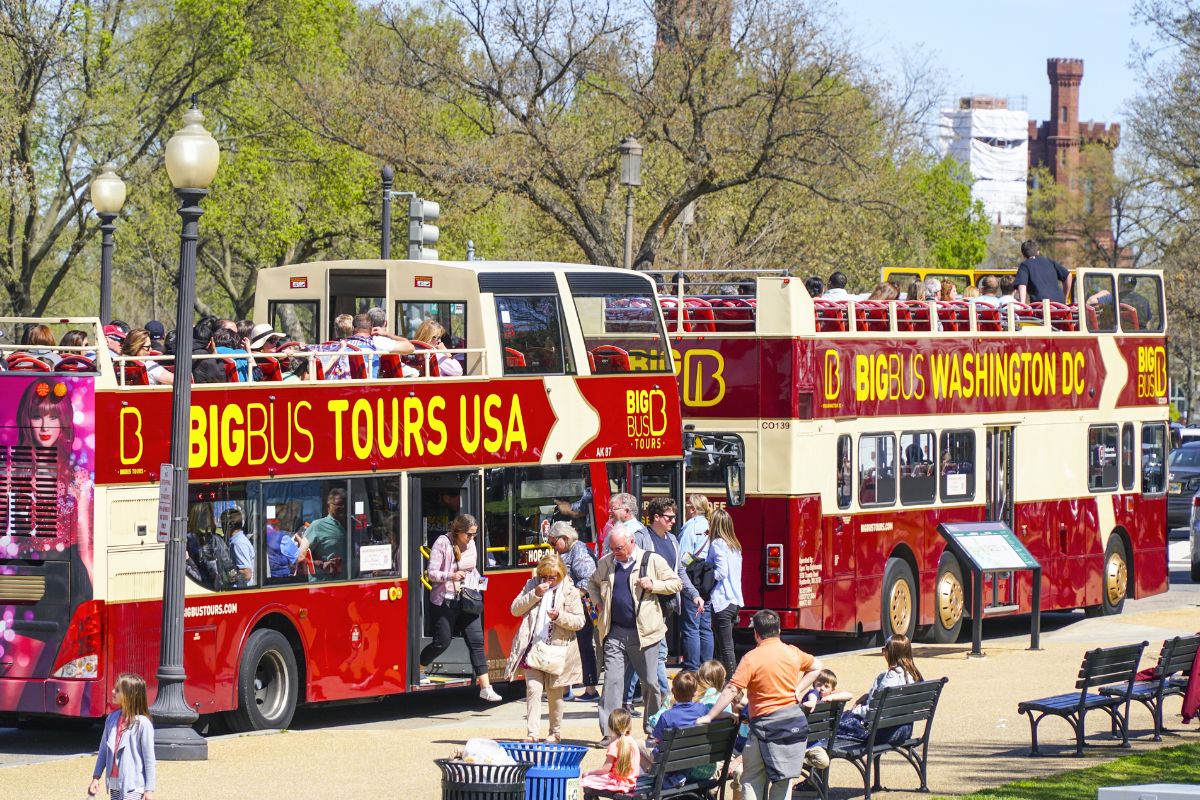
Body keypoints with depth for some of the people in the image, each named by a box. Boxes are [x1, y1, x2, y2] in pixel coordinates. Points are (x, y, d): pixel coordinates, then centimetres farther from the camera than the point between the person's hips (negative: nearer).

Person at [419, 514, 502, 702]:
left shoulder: (471, 544, 8)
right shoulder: (443, 543, -10)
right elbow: (432, 573, -11)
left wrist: (475, 588, 4)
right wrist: (451, 576, -27)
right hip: (445, 600, -5)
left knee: (476, 641, -3)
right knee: (442, 642, -1)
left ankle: (485, 687, -5)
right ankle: (420, 669, 27)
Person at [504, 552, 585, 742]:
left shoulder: (570, 592, 0)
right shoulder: (532, 585, 8)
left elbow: (579, 621, -3)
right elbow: (515, 609, 2)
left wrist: (559, 616, -20)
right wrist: (535, 594, -10)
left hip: (556, 650, -2)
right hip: (533, 647, 2)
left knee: (554, 693, 8)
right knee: (533, 689, -8)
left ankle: (556, 732, 21)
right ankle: (532, 732, -11)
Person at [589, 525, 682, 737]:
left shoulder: (653, 560, 0)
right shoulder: (606, 563, 11)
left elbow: (676, 583, 5)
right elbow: (593, 583, 30)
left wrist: (653, 585, -11)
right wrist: (598, 602, 12)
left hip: (644, 632, -2)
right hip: (614, 632, 2)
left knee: (650, 682, 5)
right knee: (612, 680, -6)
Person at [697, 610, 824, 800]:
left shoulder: (752, 658, -12)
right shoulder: (792, 652, 6)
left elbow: (731, 690, -16)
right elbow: (817, 667, 22)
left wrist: (709, 716, -12)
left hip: (767, 723, -6)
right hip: (796, 722, 6)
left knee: (752, 779, 2)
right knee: (785, 777, 13)